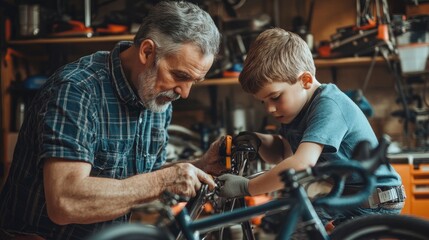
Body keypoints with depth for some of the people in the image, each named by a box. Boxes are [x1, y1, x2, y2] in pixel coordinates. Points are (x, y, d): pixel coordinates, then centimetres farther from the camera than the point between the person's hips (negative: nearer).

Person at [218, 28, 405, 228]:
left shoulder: (329, 105, -25)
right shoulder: (295, 104, 4)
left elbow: (303, 162, -37)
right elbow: (282, 155, 8)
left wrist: (246, 187, -32)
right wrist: (260, 142, -13)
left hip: (375, 206, -8)